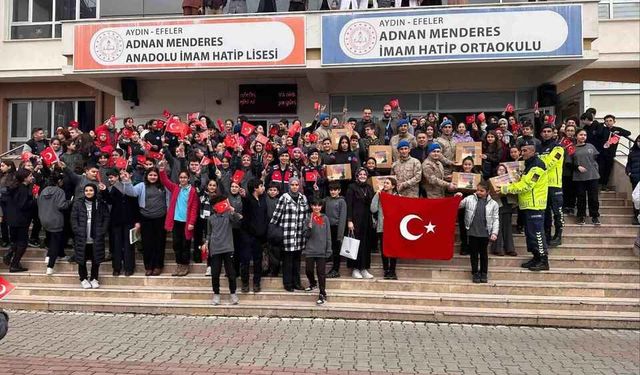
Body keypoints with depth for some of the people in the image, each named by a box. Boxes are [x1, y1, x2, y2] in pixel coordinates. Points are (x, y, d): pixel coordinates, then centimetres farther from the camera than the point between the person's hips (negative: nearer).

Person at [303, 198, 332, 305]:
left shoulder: (325, 219, 2)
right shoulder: (309, 219, 1)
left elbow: (328, 235, 4)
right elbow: (306, 235, 0)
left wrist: (329, 249, 0)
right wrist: (309, 227, -20)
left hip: (321, 250, -1)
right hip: (310, 249, 1)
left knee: (321, 272, 0)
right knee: (308, 270, 7)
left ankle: (322, 294, 7)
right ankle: (313, 284, 37)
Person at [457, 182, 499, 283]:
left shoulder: (493, 204, 3)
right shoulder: (470, 199, 2)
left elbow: (496, 219, 3)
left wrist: (494, 233, -3)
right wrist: (457, 198, -12)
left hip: (485, 233, 0)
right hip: (472, 231, 0)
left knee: (483, 253, 10)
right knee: (474, 253, 7)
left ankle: (484, 273, 22)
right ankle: (475, 273, 19)